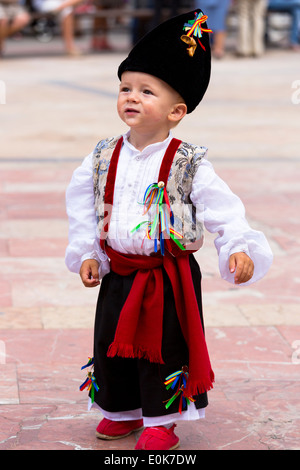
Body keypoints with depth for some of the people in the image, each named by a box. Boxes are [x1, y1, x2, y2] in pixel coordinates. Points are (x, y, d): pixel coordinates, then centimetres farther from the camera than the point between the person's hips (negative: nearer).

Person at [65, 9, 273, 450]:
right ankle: (122, 411, 33)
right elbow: (81, 202, 11)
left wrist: (240, 247, -27)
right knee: (112, 343, 13)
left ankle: (160, 420, 20)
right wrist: (86, 253, 7)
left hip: (170, 277, -4)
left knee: (165, 347, 3)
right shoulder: (104, 157, 0)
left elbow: (222, 207, -14)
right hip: (118, 274, 4)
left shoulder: (188, 164, -11)